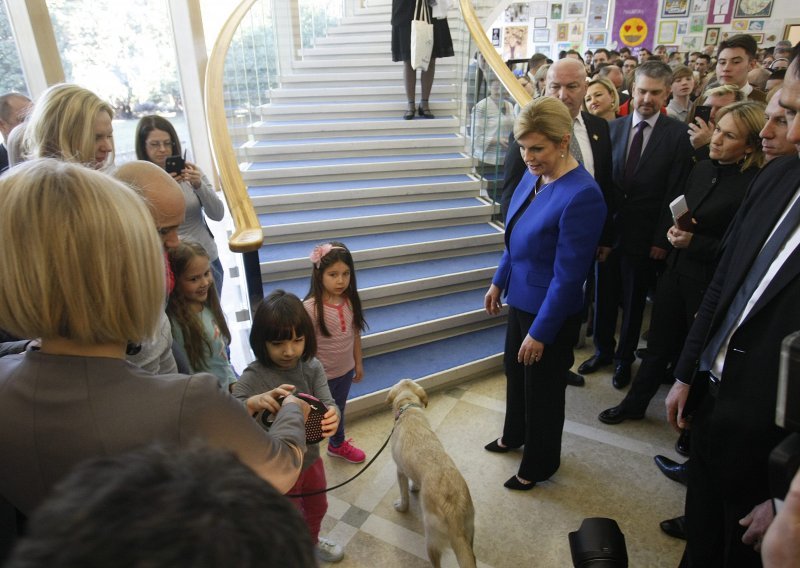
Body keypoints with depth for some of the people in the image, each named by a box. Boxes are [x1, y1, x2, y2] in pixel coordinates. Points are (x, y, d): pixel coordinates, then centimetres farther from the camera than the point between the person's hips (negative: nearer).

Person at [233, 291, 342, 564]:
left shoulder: (312, 367, -15)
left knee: (317, 507, 29)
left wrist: (332, 417, -45)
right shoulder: (253, 378, -25)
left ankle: (311, 542, 61)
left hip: (310, 457, 5)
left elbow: (327, 404, -21)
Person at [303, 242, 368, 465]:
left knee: (339, 410, 30)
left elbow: (355, 334, 2)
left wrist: (358, 363, 10)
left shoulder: (350, 301, -10)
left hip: (346, 371, 6)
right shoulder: (310, 308, -27)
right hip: (321, 375, -6)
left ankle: (338, 445, 56)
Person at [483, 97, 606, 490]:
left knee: (542, 390, 14)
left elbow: (567, 276, -24)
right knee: (514, 372, 26)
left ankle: (539, 464, 40)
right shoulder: (533, 177, -3)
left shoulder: (582, 196, -27)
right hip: (520, 300, 8)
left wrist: (540, 332, -18)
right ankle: (514, 435, 54)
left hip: (551, 313, -8)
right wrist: (499, 282, 16)